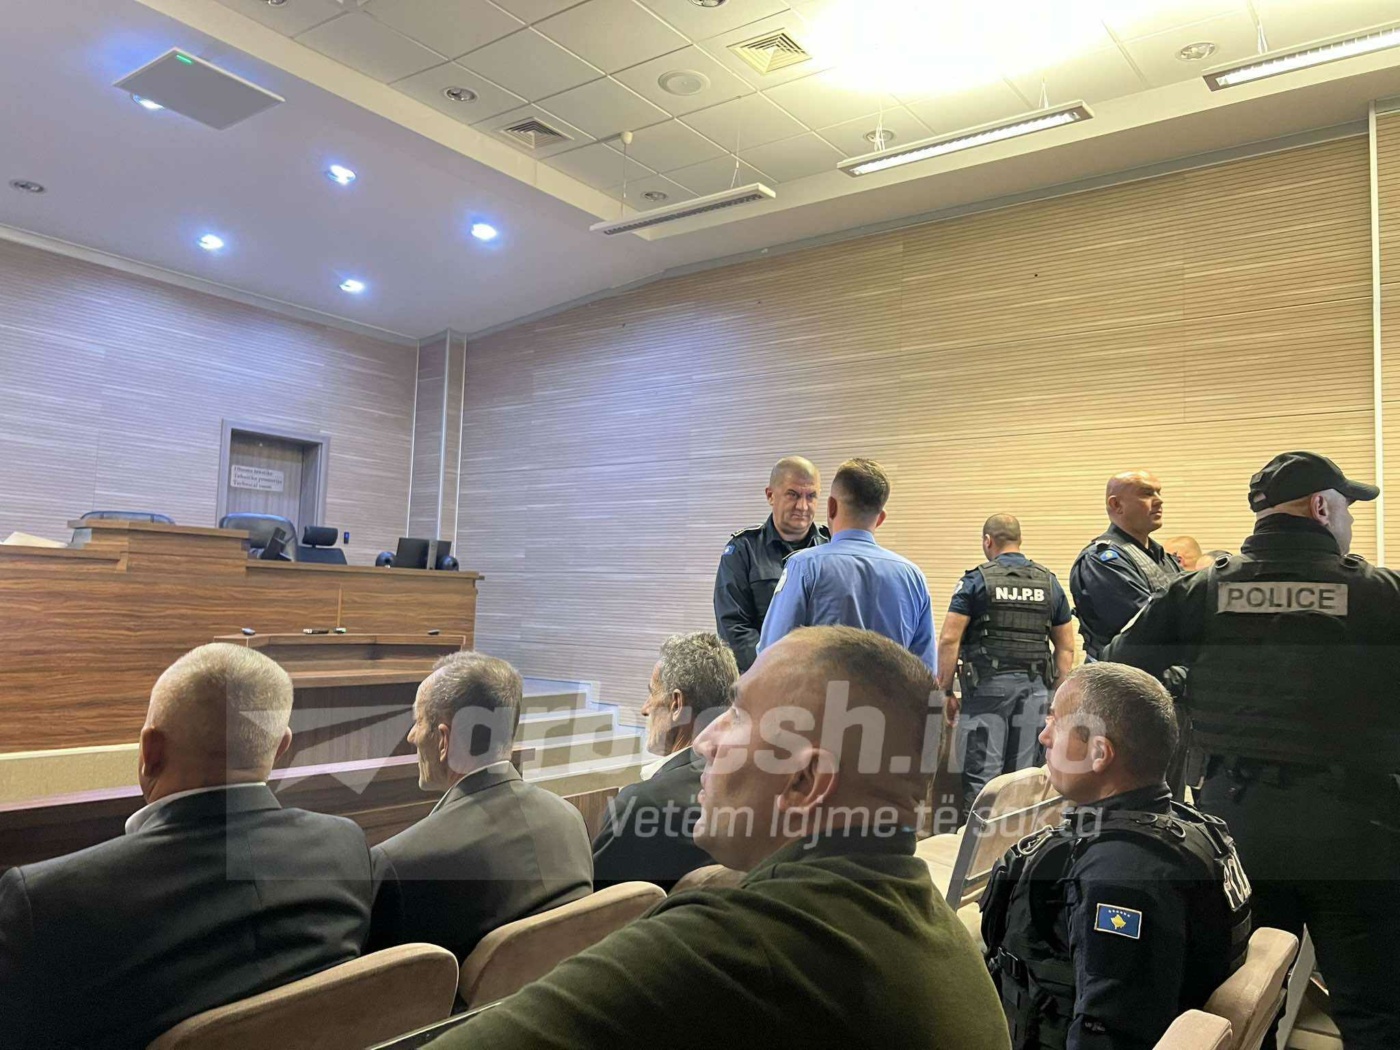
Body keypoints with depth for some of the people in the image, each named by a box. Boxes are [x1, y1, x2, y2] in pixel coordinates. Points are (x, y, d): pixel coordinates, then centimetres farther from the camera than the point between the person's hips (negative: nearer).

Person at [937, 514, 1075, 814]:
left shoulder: (976, 580, -3)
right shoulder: (1050, 583, 10)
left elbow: (949, 640, -9)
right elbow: (1066, 648, 11)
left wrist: (946, 691, -3)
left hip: (987, 687, -4)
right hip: (1034, 688, 4)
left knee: (981, 777, -1)